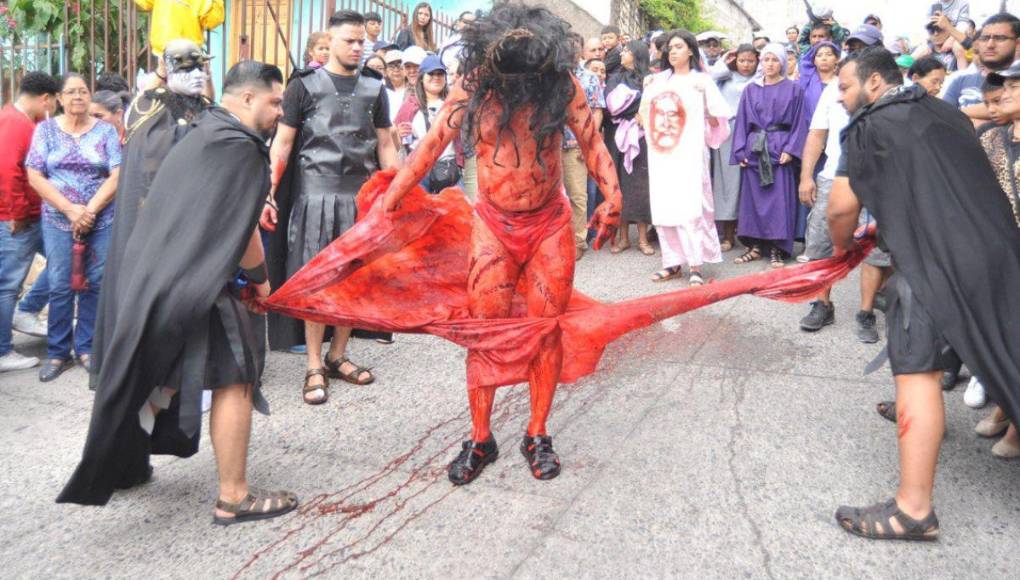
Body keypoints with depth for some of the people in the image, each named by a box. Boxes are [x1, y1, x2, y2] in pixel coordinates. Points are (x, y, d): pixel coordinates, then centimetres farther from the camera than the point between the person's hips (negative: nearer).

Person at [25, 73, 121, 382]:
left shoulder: (106, 131, 5)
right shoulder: (46, 129, 5)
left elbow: (117, 176, -3)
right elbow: (35, 177, -1)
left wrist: (90, 210, -13)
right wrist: (70, 209, -12)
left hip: (102, 220, 0)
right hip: (58, 220, 0)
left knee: (94, 284, 4)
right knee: (60, 286, 0)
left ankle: (86, 348, 17)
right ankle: (57, 353, 12)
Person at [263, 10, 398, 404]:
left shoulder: (374, 90, 12)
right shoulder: (304, 86, 3)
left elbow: (385, 145, 13)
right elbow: (282, 142, 1)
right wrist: (269, 194, -8)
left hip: (362, 197, 4)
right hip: (317, 195, -3)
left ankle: (337, 357, 21)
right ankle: (314, 368, 6)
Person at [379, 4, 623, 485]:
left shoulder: (562, 84, -7)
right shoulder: (473, 86, -7)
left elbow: (591, 141, -3)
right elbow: (431, 145, -7)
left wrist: (611, 194, -16)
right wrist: (388, 201, -9)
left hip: (550, 224, 1)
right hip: (493, 224, 0)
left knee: (547, 329, 4)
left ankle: (537, 435, 19)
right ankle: (480, 440, 14)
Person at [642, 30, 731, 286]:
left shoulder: (701, 80, 5)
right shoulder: (659, 80, 16)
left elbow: (718, 120, -1)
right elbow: (646, 115, 23)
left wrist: (705, 98, -17)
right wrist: (646, 92, 7)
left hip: (690, 154, -4)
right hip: (661, 153, 4)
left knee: (691, 207, -10)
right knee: (663, 206, 2)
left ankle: (696, 266, -8)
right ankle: (673, 262, 9)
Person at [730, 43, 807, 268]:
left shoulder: (794, 89, 4)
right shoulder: (751, 90, 11)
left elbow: (799, 122, 0)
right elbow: (742, 121, 9)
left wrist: (790, 149, -12)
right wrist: (740, 151, 0)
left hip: (780, 148, -3)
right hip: (754, 149, 3)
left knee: (779, 198, -4)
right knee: (753, 196, 3)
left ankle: (777, 249, 0)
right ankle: (755, 246, 11)